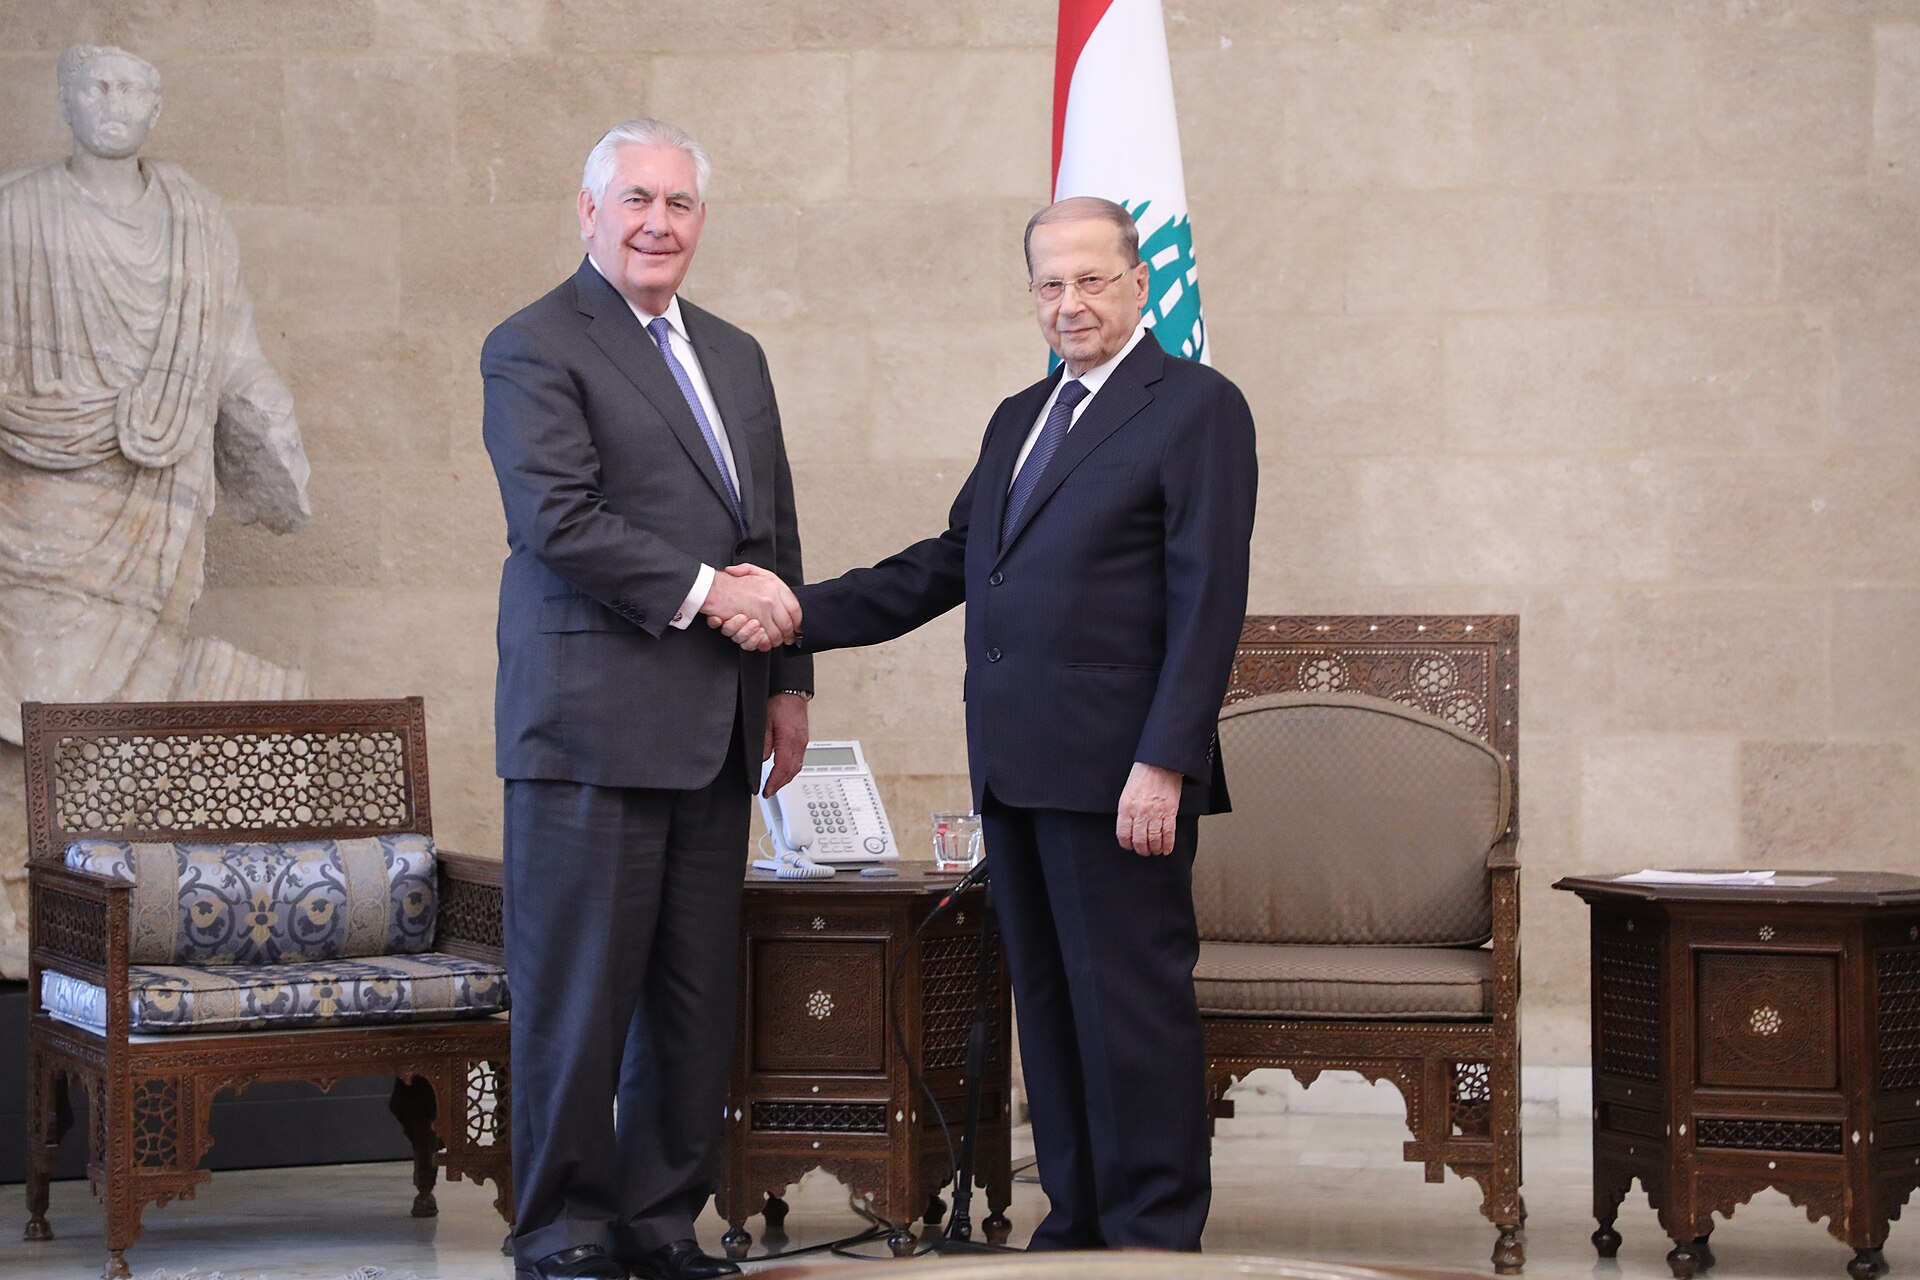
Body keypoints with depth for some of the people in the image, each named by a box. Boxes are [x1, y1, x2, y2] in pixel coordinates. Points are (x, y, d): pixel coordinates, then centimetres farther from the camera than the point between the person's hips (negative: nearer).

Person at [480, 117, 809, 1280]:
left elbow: (776, 536, 22)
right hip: (594, 723, -7)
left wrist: (790, 679, 13)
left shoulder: (736, 356, 20)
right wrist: (703, 592, -16)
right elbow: (558, 518, -15)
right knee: (580, 991, -3)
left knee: (697, 995, 8)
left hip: (714, 732, 7)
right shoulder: (534, 349, -3)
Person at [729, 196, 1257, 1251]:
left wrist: (1163, 765, -19)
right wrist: (800, 613, 7)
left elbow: (1208, 602, -12)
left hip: (1117, 770, -8)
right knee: (1047, 1002, 11)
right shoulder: (1020, 419, 20)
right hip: (1016, 769, 8)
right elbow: (944, 567, 19)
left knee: (1130, 1001, -3)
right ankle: (1075, 1222, 20)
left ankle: (1154, 1234, 5)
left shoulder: (1196, 407, -5)